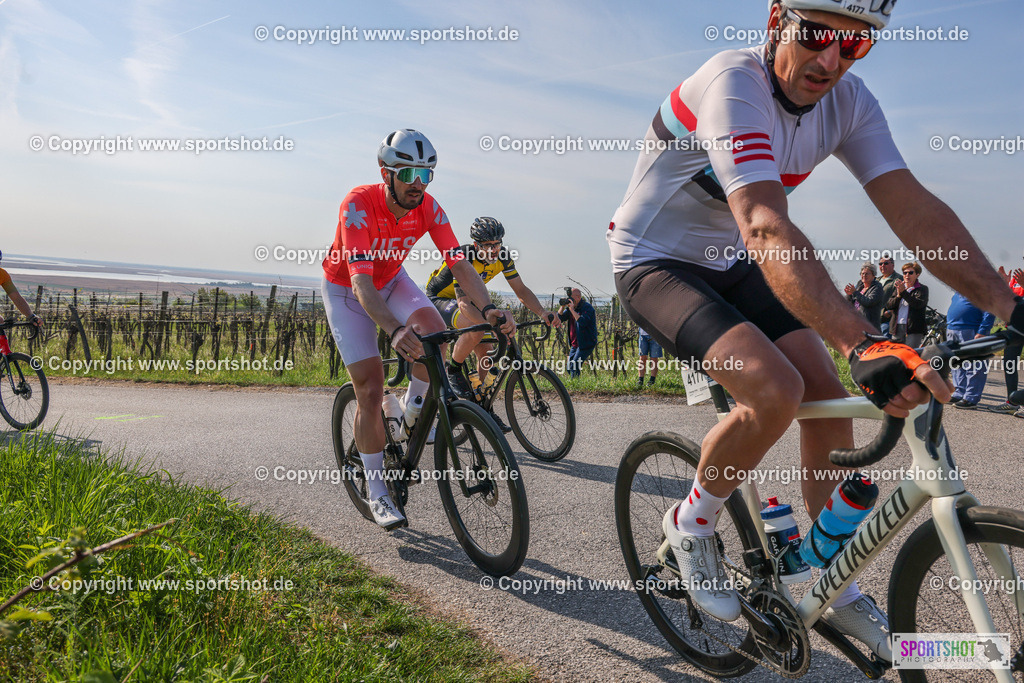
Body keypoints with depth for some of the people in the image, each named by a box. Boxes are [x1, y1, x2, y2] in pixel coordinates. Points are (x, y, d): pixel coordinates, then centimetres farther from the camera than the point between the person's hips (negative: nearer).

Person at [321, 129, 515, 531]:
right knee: (370, 390, -10)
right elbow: (361, 284, -43)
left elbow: (459, 264, -22)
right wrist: (395, 331, -59)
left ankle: (413, 409, 1)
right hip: (346, 290, -4)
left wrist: (488, 309, -40)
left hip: (391, 280, 4)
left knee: (433, 329, -29)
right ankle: (377, 493, 4)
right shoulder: (358, 205, -34)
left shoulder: (428, 208, -20)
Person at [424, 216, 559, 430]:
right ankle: (454, 371, -11)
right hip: (439, 299, -7)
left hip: (464, 301, 7)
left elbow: (521, 290, -10)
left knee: (486, 351, -5)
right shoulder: (463, 258, -33)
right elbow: (464, 303, -42)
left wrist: (543, 313, -28)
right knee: (476, 329, -35)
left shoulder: (502, 256, -14)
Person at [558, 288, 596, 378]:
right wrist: (562, 306, -10)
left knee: (574, 367, -15)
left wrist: (572, 309, -28)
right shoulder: (570, 307, 8)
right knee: (569, 368, 10)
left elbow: (583, 322, -30)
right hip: (575, 344, 8)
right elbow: (559, 318, 3)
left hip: (586, 344, -8)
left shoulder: (587, 308, -14)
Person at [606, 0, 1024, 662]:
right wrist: (864, 346, -52)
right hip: (655, 264, -7)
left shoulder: (849, 102, -7)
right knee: (774, 389, -28)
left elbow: (914, 209, -13)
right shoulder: (735, 84, -29)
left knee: (830, 398, -2)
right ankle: (692, 524, 1)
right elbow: (767, 230, -43)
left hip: (728, 265, 7)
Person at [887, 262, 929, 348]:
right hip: (897, 328, 5)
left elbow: (919, 304, -14)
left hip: (914, 329, -4)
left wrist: (903, 292, -17)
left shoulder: (922, 289, 5)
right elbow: (888, 305, 8)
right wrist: (898, 296, -10)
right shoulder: (898, 288, 18)